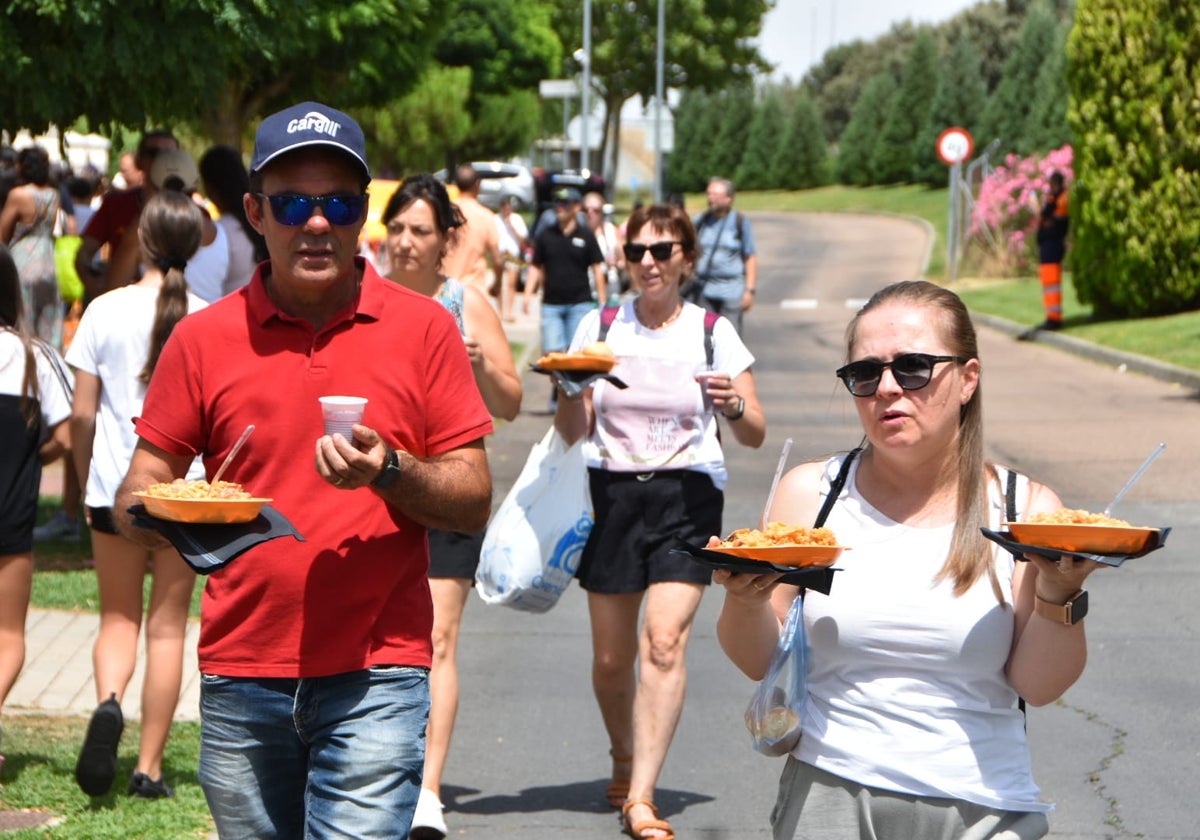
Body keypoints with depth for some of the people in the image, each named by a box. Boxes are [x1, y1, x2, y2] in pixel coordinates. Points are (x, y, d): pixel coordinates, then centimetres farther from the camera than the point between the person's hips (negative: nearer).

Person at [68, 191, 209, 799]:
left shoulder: (106, 311, -4)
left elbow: (82, 413, -2)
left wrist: (84, 481, 12)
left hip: (115, 487, 0)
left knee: (118, 618, 14)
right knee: (167, 626, 8)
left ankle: (108, 700, -16)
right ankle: (149, 767, 8)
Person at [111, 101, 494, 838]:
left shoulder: (423, 327, 3)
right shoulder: (204, 338, 6)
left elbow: (474, 501, 2)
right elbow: (142, 483, 8)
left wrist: (391, 472, -17)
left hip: (376, 674, -2)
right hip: (242, 674, 2)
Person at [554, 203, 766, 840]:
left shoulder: (713, 333, 3)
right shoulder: (600, 327, 7)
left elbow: (754, 435, 3)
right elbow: (570, 433, 5)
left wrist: (734, 407, -19)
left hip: (687, 496, -2)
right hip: (612, 493, 2)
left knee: (665, 641, -18)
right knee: (612, 657, 5)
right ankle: (624, 759, 35)